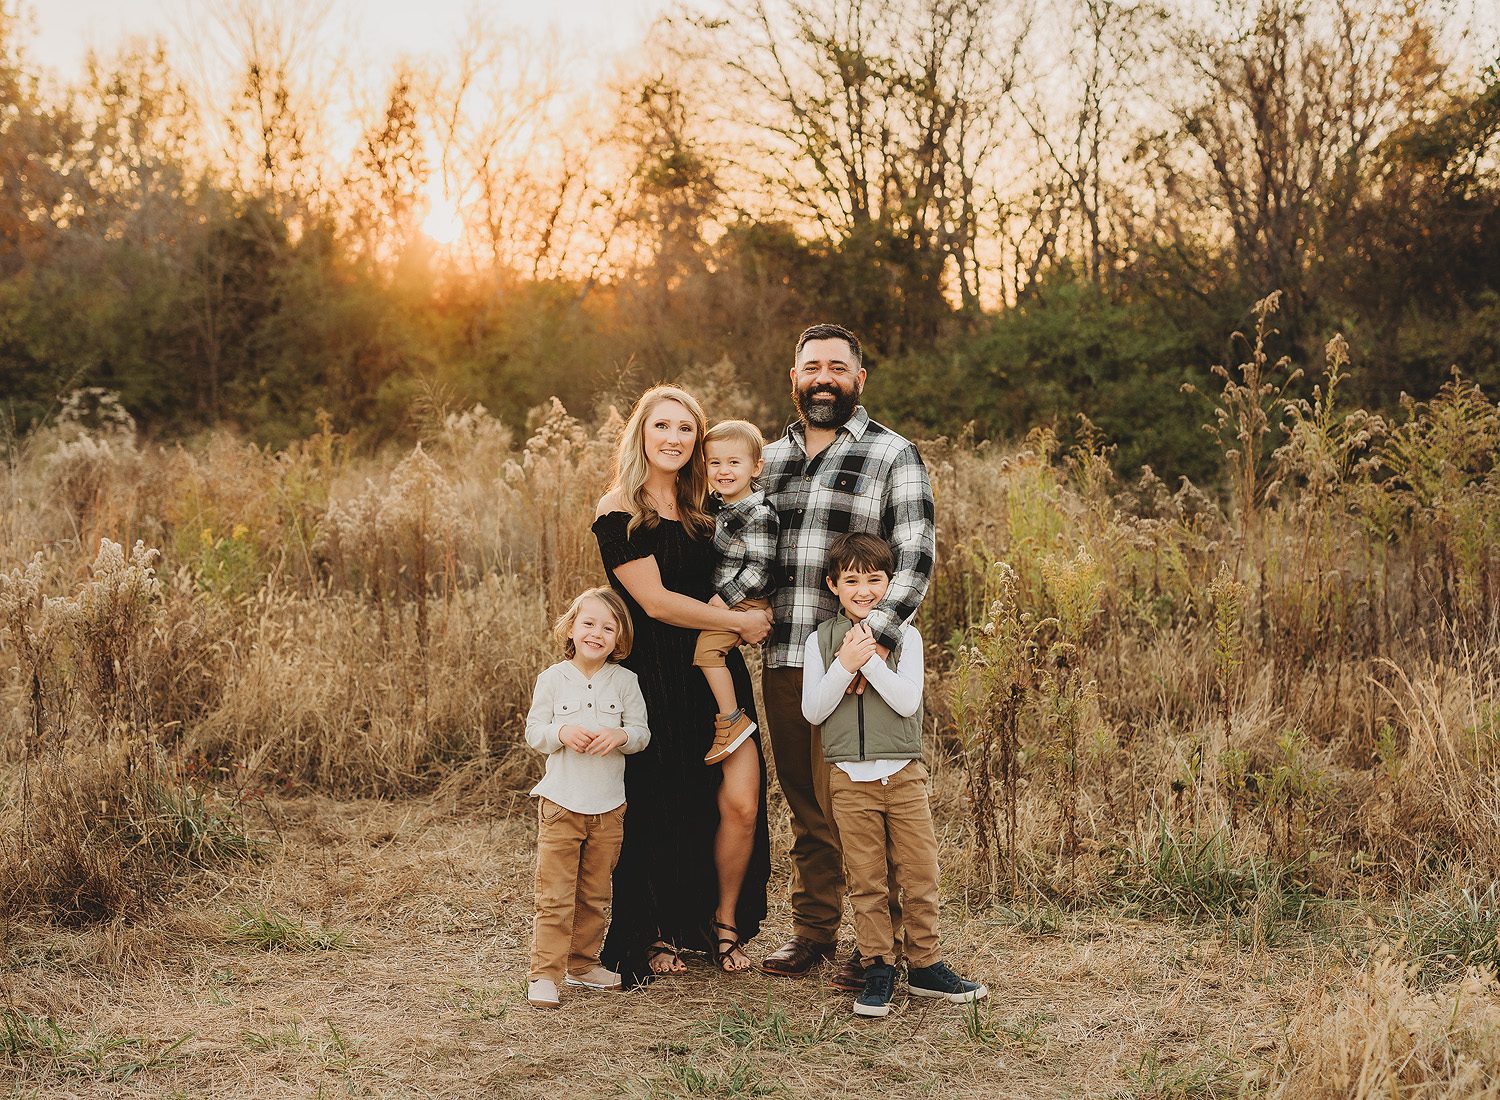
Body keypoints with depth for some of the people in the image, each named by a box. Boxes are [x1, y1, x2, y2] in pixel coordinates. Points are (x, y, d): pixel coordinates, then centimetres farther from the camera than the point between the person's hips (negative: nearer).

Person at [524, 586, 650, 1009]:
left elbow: (642, 732, 3)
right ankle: (545, 973, 1)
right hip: (561, 802, -2)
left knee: (595, 894, 13)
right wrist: (560, 732, -20)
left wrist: (620, 736, -18)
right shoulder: (552, 679, -2)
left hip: (609, 806, 2)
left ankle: (582, 962, 26)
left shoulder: (625, 681, 2)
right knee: (555, 895, -4)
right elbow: (533, 732, 0)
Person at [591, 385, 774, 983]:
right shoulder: (619, 512, -8)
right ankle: (657, 934, 27)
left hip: (717, 674, 5)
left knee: (741, 804, -6)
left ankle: (724, 922, 17)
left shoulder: (701, 508, 12)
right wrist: (741, 620, -8)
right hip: (657, 681, -5)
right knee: (662, 814, 5)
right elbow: (656, 602, -15)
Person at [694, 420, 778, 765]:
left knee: (705, 645, -21)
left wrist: (719, 603, -21)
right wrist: (713, 604, 12)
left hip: (748, 604, -10)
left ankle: (733, 720, -14)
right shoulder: (722, 508, 10)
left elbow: (757, 572, -21)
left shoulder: (759, 514, -17)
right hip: (721, 600, 10)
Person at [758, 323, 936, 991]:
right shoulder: (771, 458, 15)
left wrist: (874, 638, -22)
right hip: (782, 660, 5)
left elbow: (916, 559, -10)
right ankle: (812, 929, 26)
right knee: (804, 807, 14)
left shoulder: (893, 455, -1)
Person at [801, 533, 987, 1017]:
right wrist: (846, 663, -14)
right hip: (850, 778, 0)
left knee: (920, 876, 3)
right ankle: (878, 968, 13)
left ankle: (925, 966, 16)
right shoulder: (820, 641, 5)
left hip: (903, 774, 0)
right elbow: (813, 711, -3)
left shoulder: (905, 636, 3)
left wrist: (869, 659, -16)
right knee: (866, 882, 3)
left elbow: (907, 701, -10)